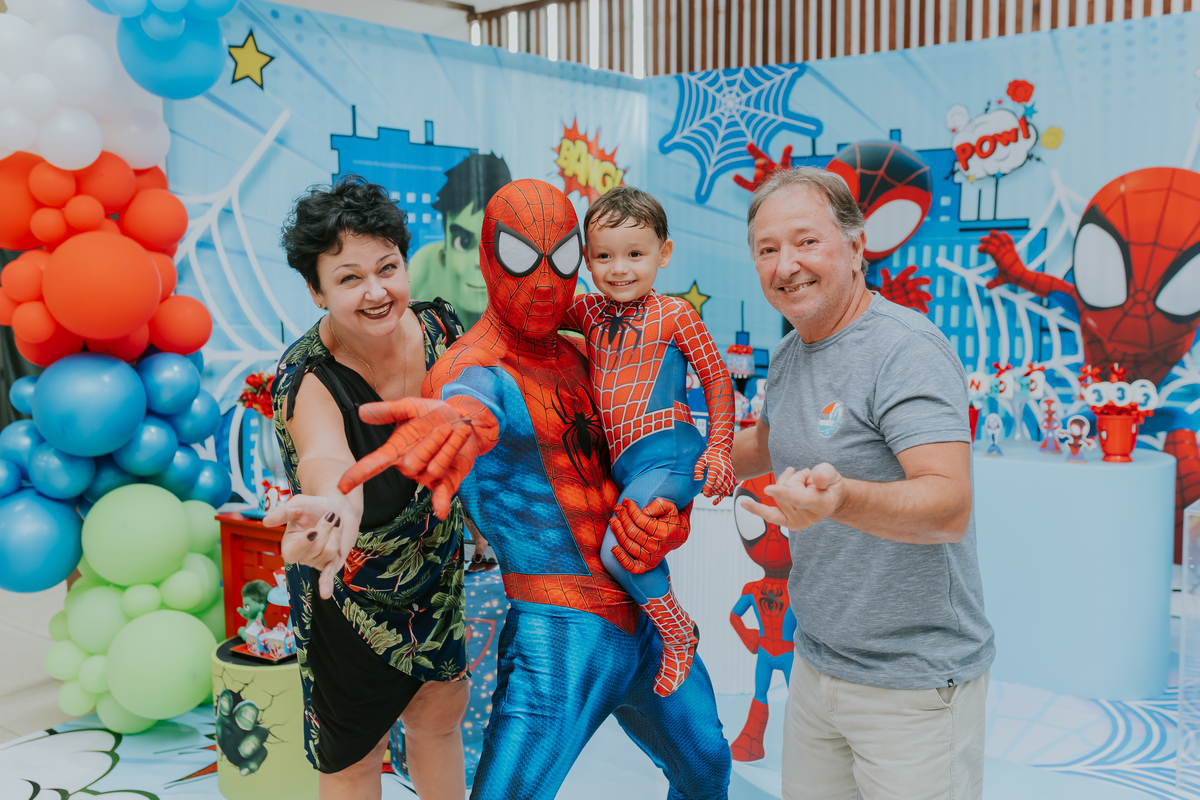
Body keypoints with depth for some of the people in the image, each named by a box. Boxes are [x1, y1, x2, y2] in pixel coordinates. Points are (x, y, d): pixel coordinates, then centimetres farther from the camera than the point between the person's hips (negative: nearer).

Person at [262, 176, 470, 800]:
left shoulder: (438, 326, -14)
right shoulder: (306, 380, -29)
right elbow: (327, 454, -53)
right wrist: (333, 507, -74)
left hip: (439, 569, 5)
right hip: (353, 591, -5)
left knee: (440, 715, 25)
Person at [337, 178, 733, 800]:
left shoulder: (580, 358, 10)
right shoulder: (474, 370, -14)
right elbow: (470, 402, -41)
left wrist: (669, 523, -12)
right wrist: (456, 424, -67)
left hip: (645, 618, 8)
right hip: (560, 637, -7)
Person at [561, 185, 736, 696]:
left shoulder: (674, 315, -2)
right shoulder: (589, 313, 12)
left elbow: (717, 378, 4)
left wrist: (718, 449, -2)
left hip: (669, 453, -7)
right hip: (624, 465, 7)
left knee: (618, 548, -19)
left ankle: (678, 632, 1)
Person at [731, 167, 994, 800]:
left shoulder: (907, 349, -20)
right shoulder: (788, 355, 6)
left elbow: (950, 506, -30)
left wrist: (840, 499, -47)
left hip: (912, 682, -7)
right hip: (815, 663, 8)